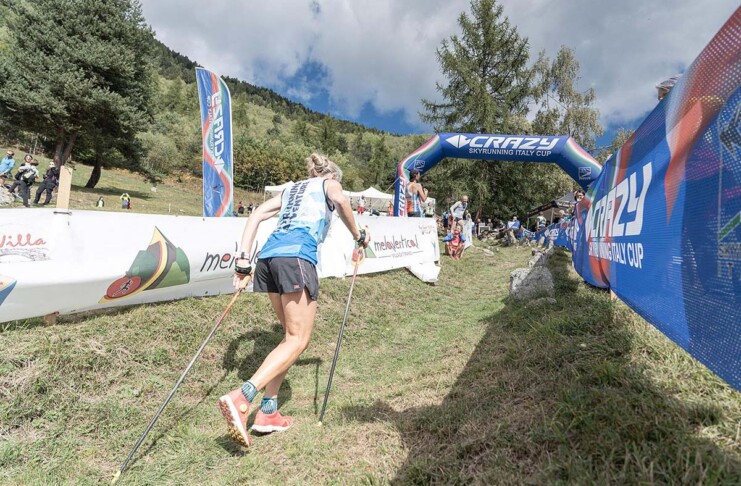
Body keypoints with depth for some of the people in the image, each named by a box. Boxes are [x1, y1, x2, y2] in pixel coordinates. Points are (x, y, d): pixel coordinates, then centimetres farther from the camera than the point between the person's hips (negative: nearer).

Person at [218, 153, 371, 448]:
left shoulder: (292, 189, 35)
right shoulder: (329, 183, 21)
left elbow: (256, 215, 22)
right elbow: (339, 200, -5)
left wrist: (243, 259, 15)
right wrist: (358, 235, 8)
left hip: (268, 255, 7)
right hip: (296, 255, -7)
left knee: (293, 335, 15)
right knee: (298, 340, -5)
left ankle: (268, 413, 11)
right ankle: (241, 398, -21)